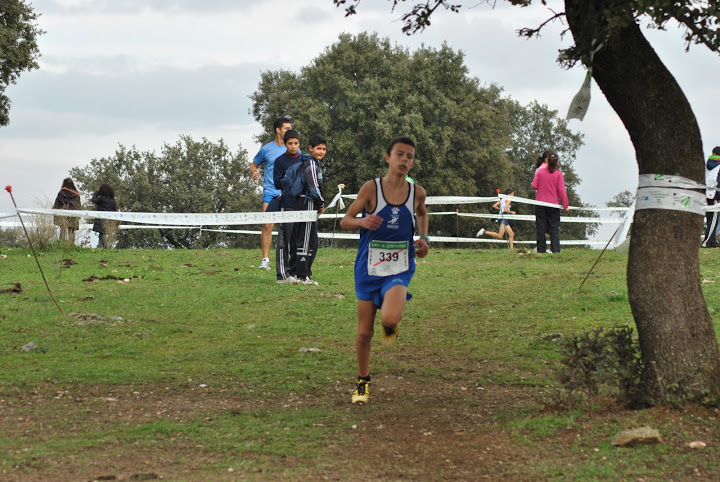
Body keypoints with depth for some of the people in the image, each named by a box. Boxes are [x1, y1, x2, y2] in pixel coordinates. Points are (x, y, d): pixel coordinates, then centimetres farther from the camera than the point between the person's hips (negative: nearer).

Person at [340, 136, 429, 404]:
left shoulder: (417, 192, -1)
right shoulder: (371, 188, -8)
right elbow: (345, 221, -4)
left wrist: (424, 237, 6)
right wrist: (362, 222, -25)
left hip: (399, 269, 0)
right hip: (369, 268, 0)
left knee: (390, 319, -26)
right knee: (364, 332, 6)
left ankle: (390, 326, 12)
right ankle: (363, 383, 26)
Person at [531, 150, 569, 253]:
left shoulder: (540, 171, -4)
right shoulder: (558, 174, -4)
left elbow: (534, 186, -5)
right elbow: (561, 190, -6)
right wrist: (565, 205, -1)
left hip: (540, 204, 0)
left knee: (540, 228, 6)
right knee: (554, 228, 3)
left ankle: (541, 249, 4)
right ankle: (556, 250, -5)